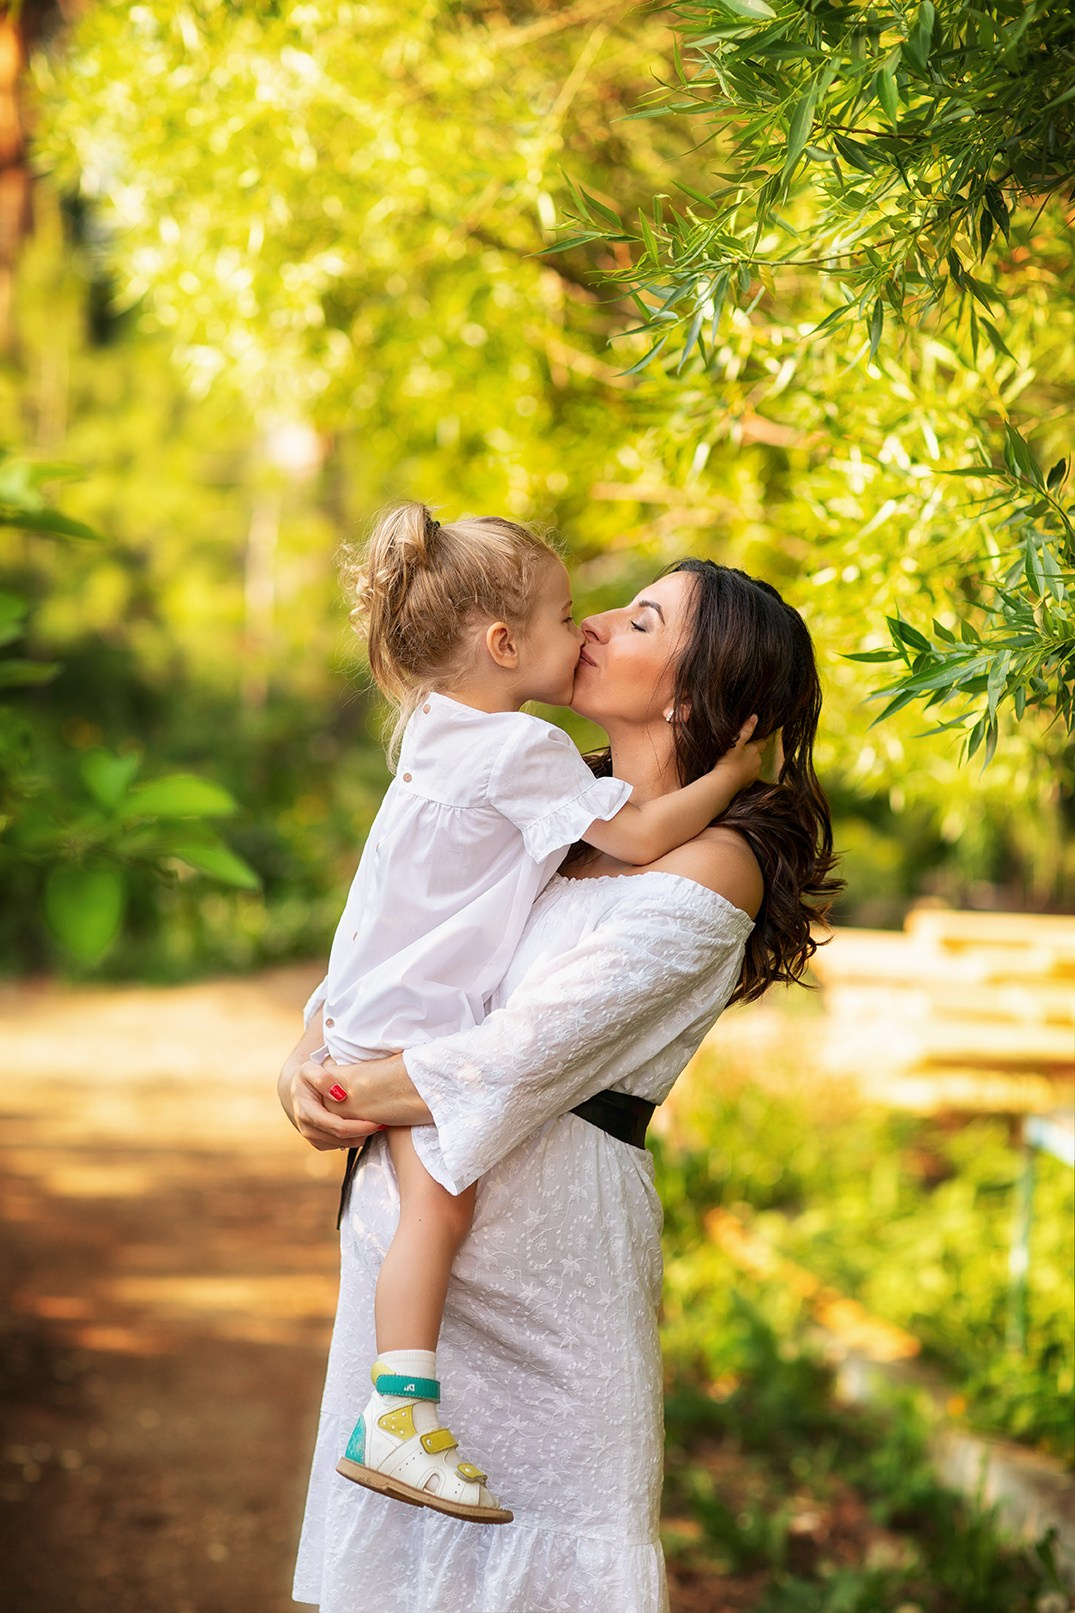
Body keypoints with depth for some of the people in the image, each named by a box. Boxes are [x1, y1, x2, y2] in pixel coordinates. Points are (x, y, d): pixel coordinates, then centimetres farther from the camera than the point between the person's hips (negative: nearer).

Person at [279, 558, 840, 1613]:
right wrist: (303, 1063, -4)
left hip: (551, 1217, -7)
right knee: (395, 1521, 15)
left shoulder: (714, 863, -13)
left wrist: (354, 1097, -9)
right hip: (404, 1206, 7)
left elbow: (527, 1055, -18)